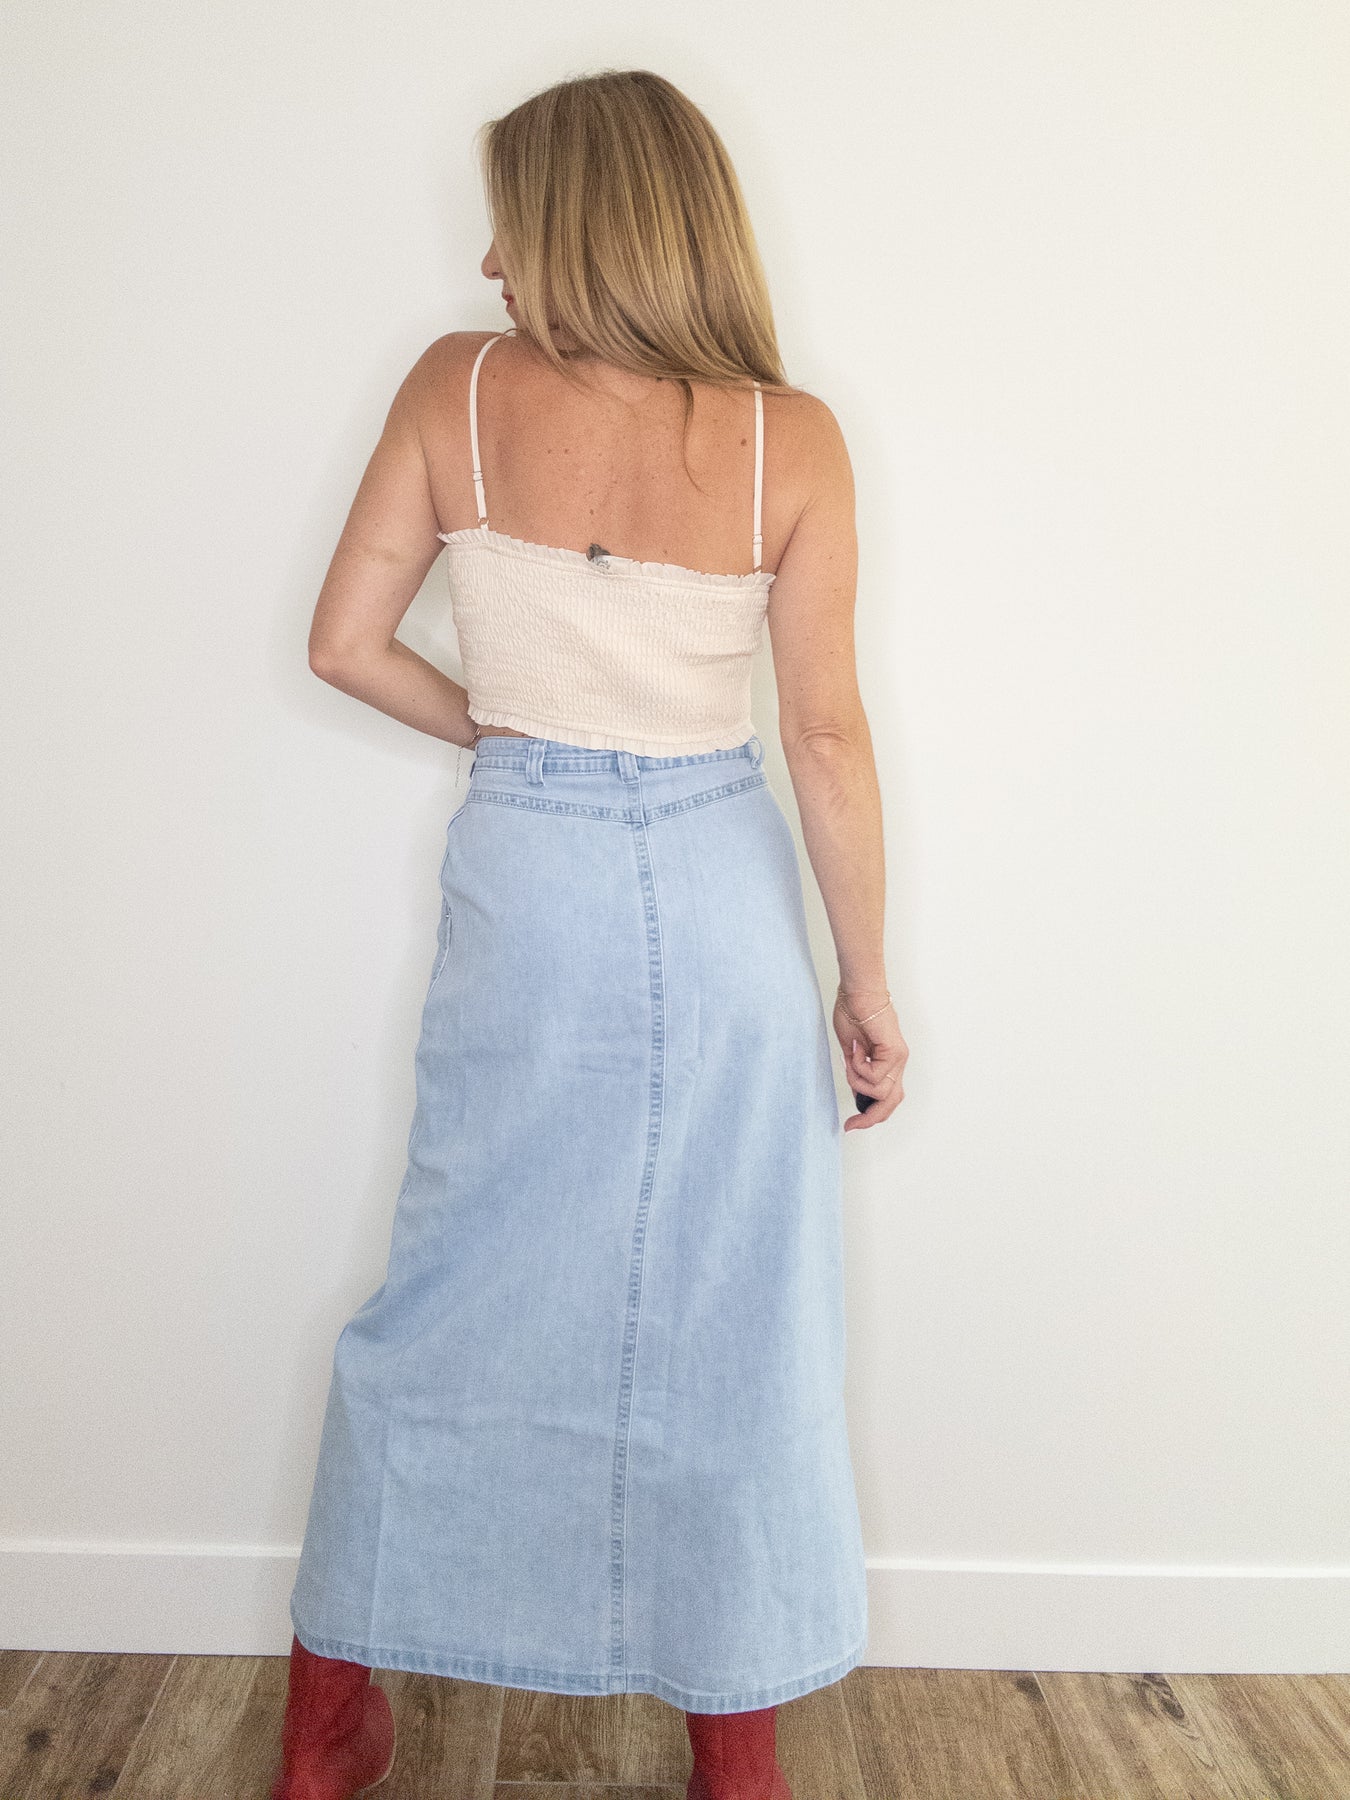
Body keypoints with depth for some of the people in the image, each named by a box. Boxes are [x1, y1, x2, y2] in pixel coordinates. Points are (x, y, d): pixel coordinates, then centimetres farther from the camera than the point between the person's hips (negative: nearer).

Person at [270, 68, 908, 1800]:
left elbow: (346, 642, -1)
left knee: (450, 1301, 16)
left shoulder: (456, 389, -4)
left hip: (521, 885, 1)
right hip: (722, 895, 0)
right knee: (730, 1330, 12)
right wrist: (866, 978, 3)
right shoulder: (790, 438, -6)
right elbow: (826, 732, -6)